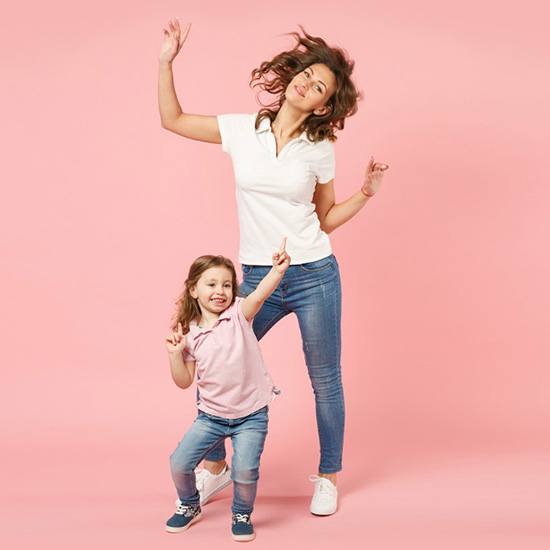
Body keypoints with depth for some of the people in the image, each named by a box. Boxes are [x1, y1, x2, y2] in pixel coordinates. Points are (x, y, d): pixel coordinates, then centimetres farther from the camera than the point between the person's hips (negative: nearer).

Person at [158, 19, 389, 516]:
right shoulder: (242, 130, 2)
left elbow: (326, 218, 8)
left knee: (325, 382, 7)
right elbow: (173, 120, 9)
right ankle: (215, 466, 28)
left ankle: (328, 477, 27)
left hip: (314, 276, -1)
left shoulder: (319, 149, -1)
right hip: (258, 279, 2)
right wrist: (167, 61, 3)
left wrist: (365, 193, -5)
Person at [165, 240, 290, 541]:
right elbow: (184, 381, 4)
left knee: (245, 470, -17)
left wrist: (277, 272, -48)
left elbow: (260, 293, -30)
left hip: (251, 415, -3)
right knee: (179, 463, 0)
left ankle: (242, 514, 15)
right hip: (211, 415, 3)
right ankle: (189, 505, 32)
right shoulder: (190, 334, -1)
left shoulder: (239, 313, -8)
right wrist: (175, 354, -12)